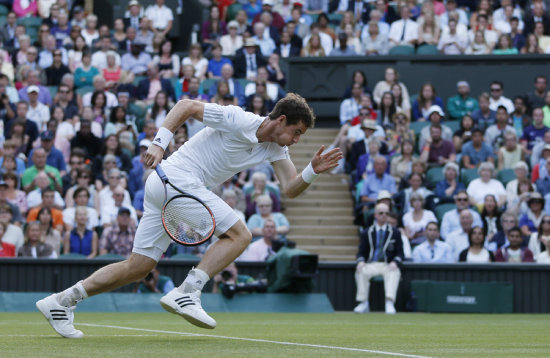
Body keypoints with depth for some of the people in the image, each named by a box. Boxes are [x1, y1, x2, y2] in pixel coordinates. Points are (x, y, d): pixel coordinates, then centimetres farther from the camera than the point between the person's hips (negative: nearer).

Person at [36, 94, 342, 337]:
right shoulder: (238, 120, -14)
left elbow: (290, 189, 6)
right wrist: (160, 142, -18)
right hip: (177, 177, -9)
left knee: (138, 267, 5)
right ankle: (186, 293, -20)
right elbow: (187, 106, -10)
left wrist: (313, 171, -12)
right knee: (240, 235, -13)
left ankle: (61, 301, 6)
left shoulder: (276, 148, 10)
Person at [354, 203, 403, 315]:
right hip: (371, 265, 1)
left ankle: (389, 303, -50)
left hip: (388, 265, -1)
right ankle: (363, 304, -27)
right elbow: (361, 252, 12)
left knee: (394, 273, -37)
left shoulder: (395, 233, 14)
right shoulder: (367, 233, 16)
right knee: (360, 272, -32)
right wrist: (361, 261, -13)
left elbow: (400, 253, 8)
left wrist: (395, 262, -15)